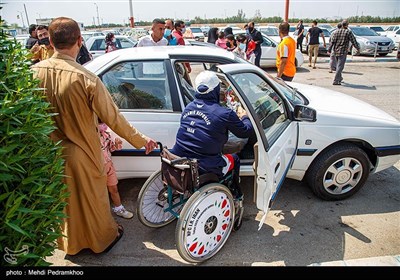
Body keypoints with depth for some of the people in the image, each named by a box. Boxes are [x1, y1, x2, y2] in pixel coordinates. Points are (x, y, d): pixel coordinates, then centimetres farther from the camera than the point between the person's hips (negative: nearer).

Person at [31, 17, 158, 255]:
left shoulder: (35, 72, -11)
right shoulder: (86, 78, -25)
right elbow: (113, 118, -20)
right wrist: (141, 140, -8)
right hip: (81, 154, -4)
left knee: (63, 199, 24)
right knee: (92, 199, 17)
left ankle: (70, 243, 48)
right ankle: (103, 239, 41)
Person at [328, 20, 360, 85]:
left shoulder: (336, 32, 7)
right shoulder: (348, 32, -4)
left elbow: (332, 42, 1)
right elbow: (354, 41, -2)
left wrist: (329, 50, 0)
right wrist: (358, 48, 9)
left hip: (335, 51, 6)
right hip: (343, 52, -5)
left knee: (338, 65, 20)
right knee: (340, 66, -6)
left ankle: (340, 78, 33)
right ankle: (335, 81, -11)